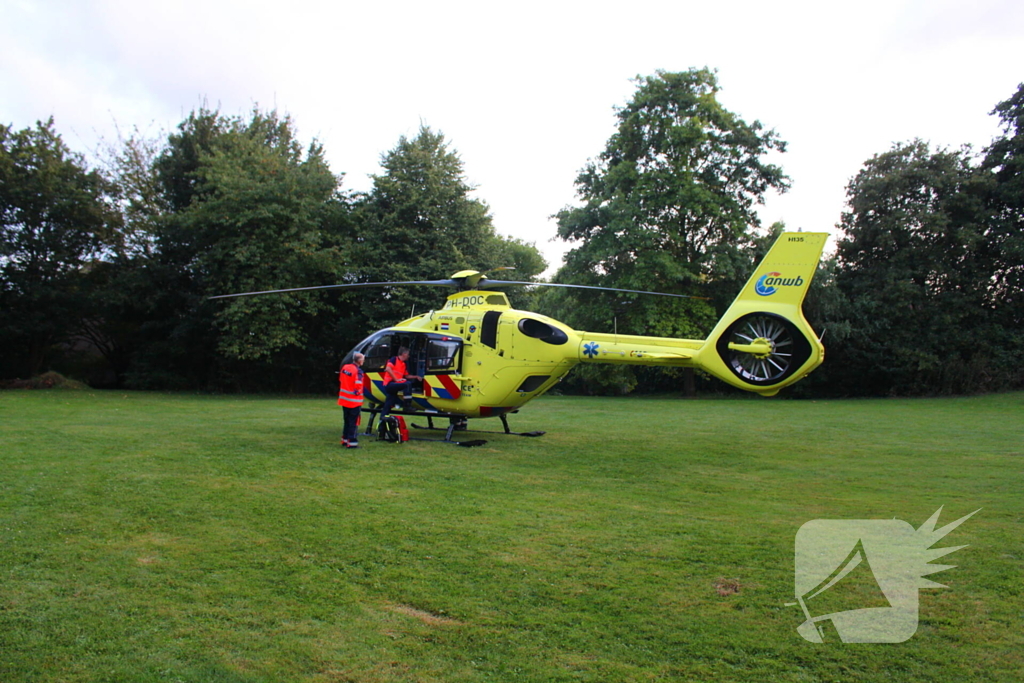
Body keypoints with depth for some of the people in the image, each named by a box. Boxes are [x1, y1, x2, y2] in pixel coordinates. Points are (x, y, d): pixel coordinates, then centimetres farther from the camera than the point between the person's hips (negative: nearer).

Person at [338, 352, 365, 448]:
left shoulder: (345, 367, 4)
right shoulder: (358, 371, -20)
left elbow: (340, 379, 15)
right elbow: (358, 386, -22)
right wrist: (358, 393, -3)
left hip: (344, 399, 8)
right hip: (354, 401, -8)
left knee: (347, 421, 19)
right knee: (354, 422, -1)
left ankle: (345, 440, 26)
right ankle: (352, 443, -2)